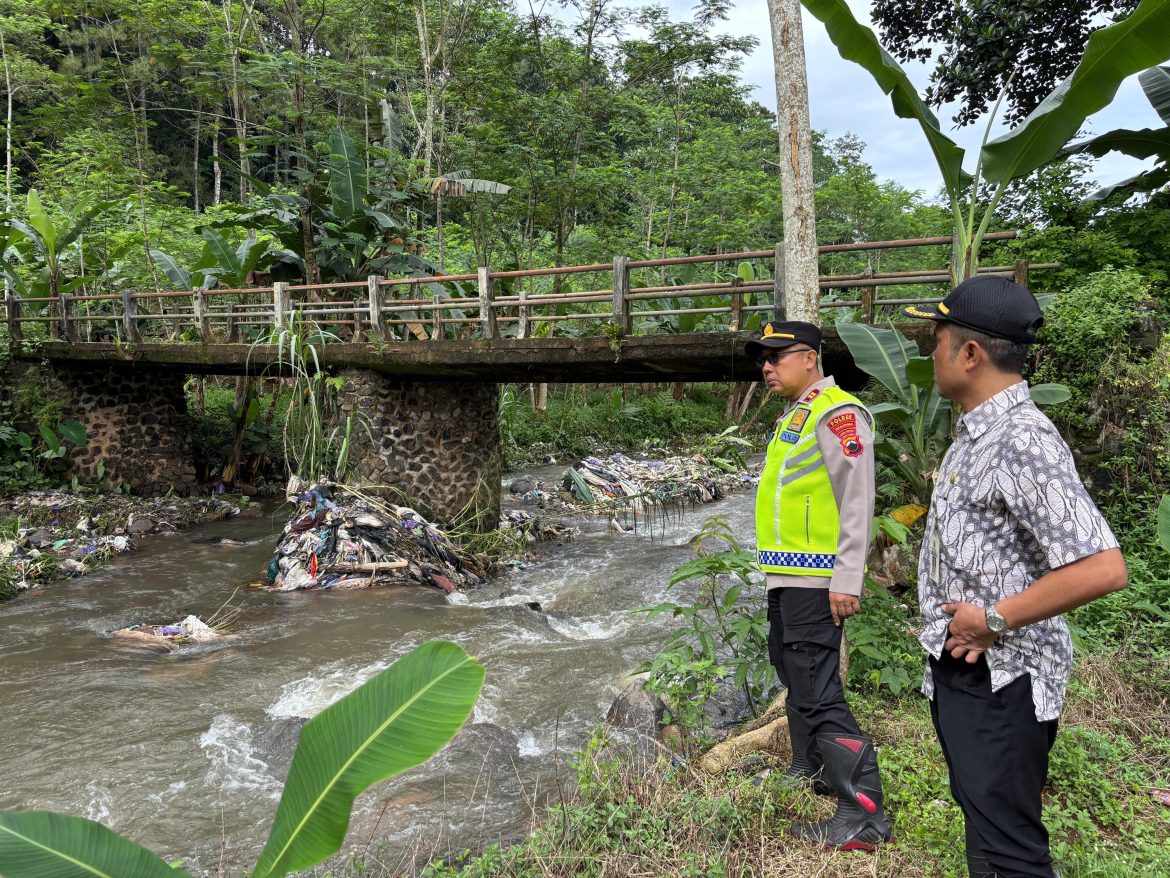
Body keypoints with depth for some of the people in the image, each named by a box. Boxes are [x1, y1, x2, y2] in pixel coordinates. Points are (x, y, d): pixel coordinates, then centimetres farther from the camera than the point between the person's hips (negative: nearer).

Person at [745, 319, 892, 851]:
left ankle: (863, 816, -2)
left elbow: (857, 501, -19)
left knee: (818, 694, -10)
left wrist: (846, 580, -22)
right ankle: (810, 771, 38)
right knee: (796, 679, 21)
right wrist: (777, 570, 18)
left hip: (815, 581, -10)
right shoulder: (793, 417, 16)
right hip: (787, 578, 10)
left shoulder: (836, 413, -13)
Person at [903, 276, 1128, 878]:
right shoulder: (973, 434, 10)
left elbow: (1103, 569, -28)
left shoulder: (1023, 441, -22)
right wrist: (953, 626, 7)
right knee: (982, 819, 23)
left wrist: (994, 619, -21)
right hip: (957, 671, 10)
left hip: (999, 682, -10)